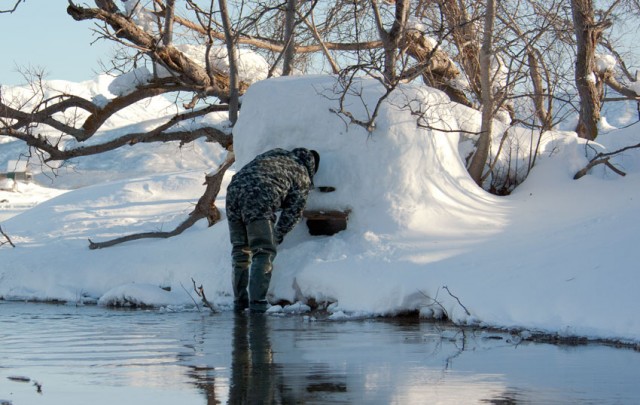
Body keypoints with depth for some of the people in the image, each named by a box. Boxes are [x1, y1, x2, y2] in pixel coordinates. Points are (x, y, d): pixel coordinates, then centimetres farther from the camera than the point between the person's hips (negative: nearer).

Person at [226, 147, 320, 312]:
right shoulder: (303, 178, 15)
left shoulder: (276, 153, 31)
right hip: (259, 200, -6)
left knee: (240, 249, 15)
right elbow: (293, 212, 13)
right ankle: (257, 302, -8)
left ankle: (240, 300, 19)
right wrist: (279, 235, 25)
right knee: (264, 251, 1)